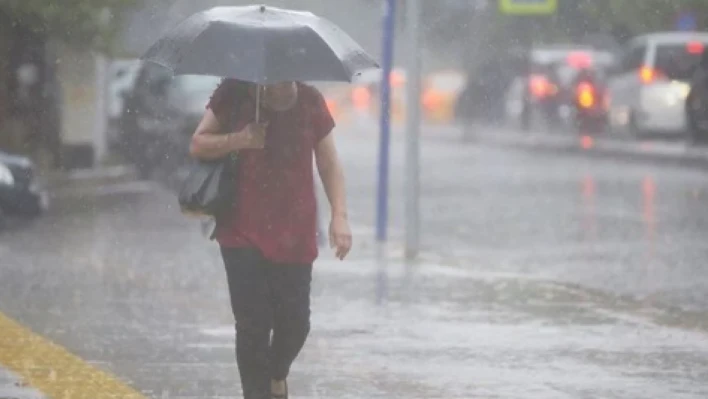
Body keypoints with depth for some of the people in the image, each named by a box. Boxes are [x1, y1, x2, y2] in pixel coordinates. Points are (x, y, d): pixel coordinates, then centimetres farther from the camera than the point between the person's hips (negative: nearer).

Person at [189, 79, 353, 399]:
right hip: (243, 233, -1)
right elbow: (198, 146, -1)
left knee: (295, 323, 3)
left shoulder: (309, 102, 0)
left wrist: (339, 215, -6)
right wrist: (239, 140, -18)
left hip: (295, 236, 2)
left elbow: (329, 163, 4)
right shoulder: (234, 95, -3)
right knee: (252, 324, -8)